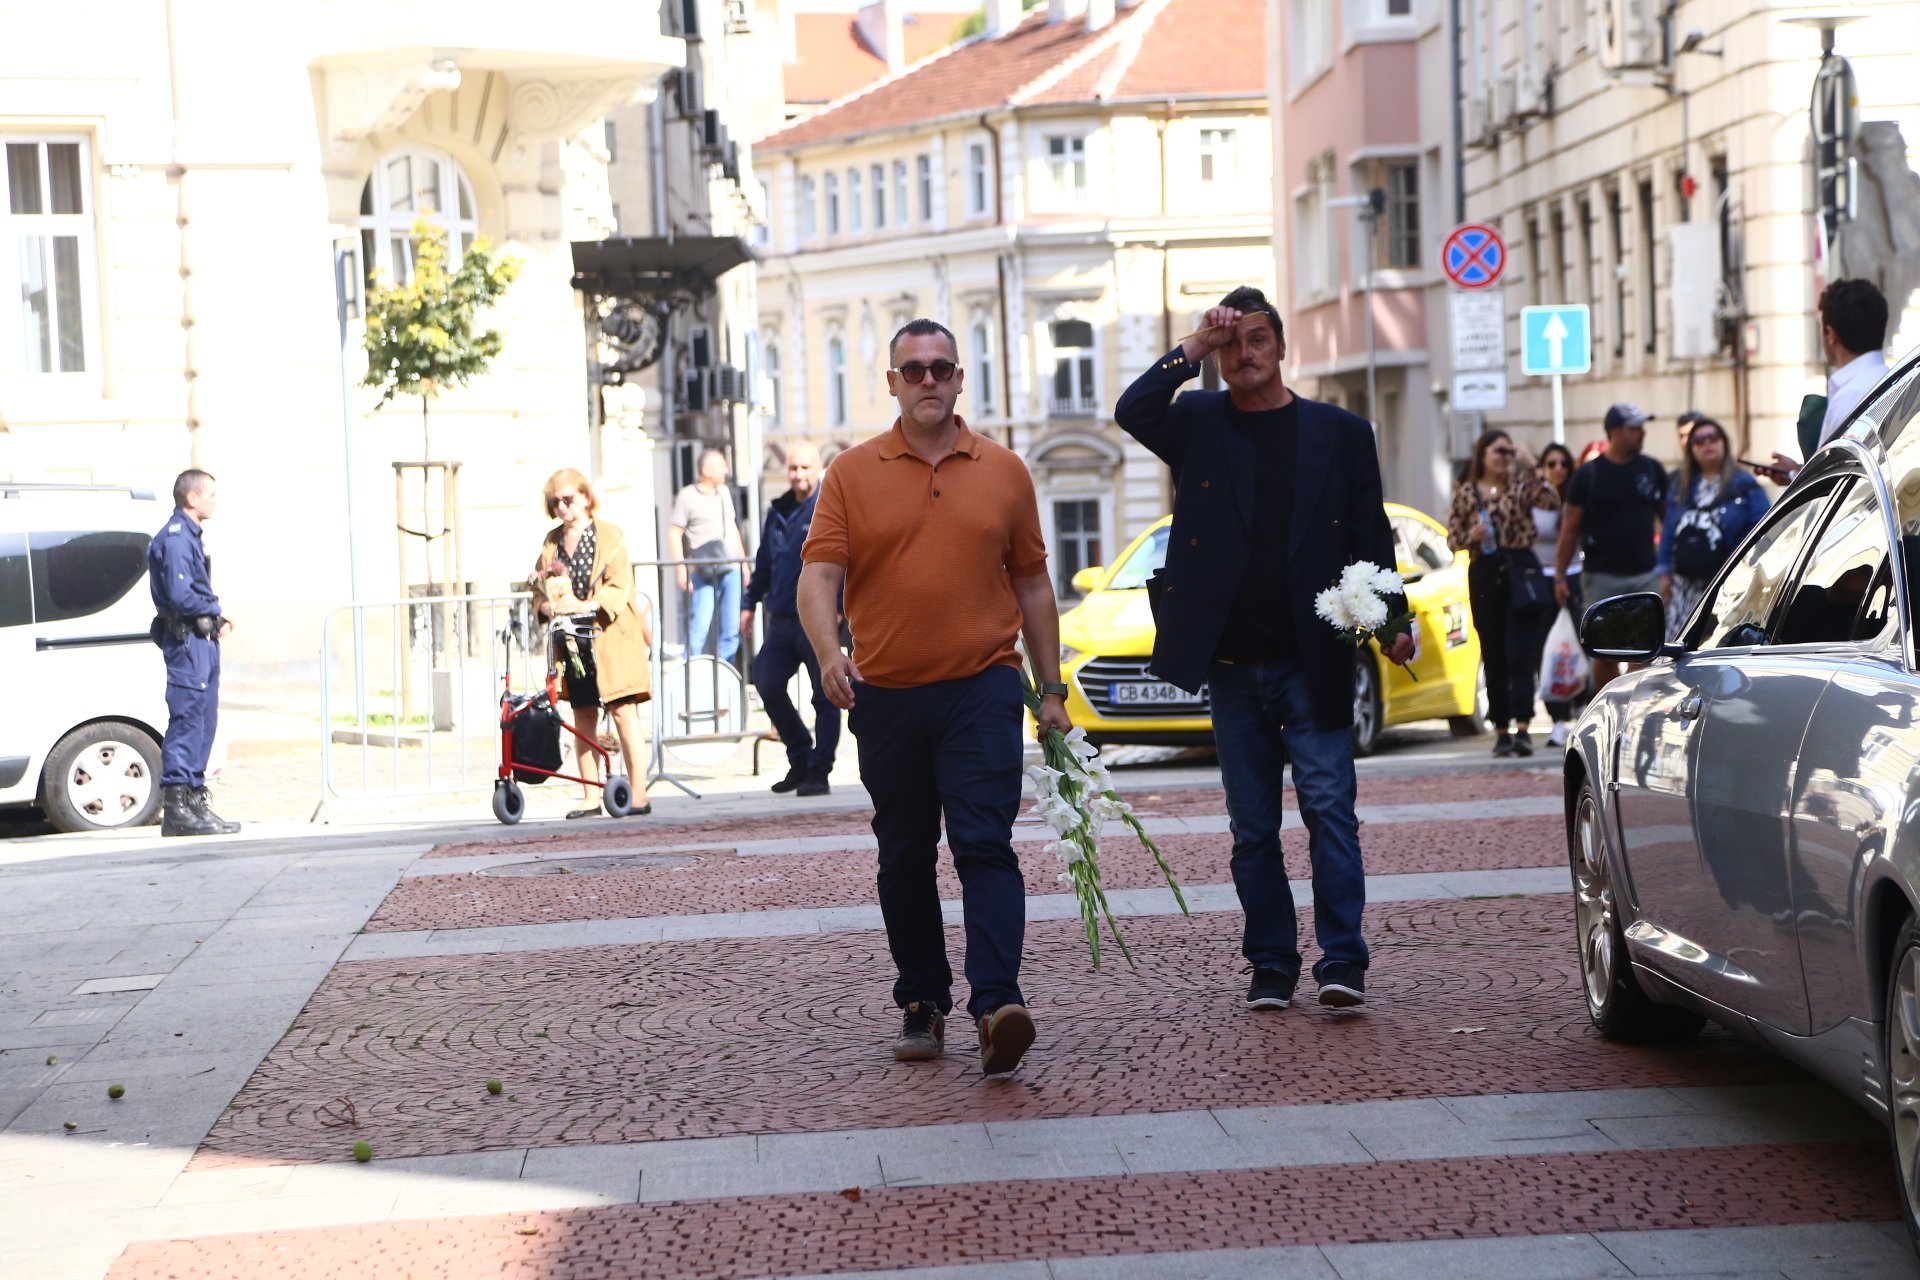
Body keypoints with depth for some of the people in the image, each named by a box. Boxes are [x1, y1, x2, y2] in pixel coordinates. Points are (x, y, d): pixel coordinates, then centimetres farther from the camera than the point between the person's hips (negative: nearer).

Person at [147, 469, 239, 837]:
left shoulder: (188, 535, 20)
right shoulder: (174, 538, -13)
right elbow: (180, 595, -22)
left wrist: (215, 617, 6)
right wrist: (215, 612, -8)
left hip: (202, 638, 11)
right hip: (187, 639, -11)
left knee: (204, 720, 13)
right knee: (187, 720, -11)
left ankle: (194, 798, 18)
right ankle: (178, 809, -12)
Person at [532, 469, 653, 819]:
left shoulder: (610, 537, -1)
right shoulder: (551, 542, 13)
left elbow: (620, 589, -9)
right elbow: (540, 587, 13)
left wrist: (586, 605, -23)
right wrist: (546, 605, -9)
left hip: (608, 637, -5)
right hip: (571, 642, 5)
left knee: (623, 712, -8)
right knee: (583, 718, 6)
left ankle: (639, 794, -7)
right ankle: (590, 797, 11)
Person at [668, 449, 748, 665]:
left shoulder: (725, 492, 15)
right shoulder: (687, 496, -4)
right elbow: (674, 533, -6)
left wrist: (743, 562, 22)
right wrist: (681, 568, -13)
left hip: (730, 570, 6)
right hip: (703, 573, -6)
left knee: (731, 629, 4)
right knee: (699, 625, -11)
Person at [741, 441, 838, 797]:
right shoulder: (778, 511, 15)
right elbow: (764, 561, 24)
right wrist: (751, 602, 23)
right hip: (782, 618, 7)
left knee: (825, 695, -1)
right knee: (768, 686, 4)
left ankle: (818, 771, 6)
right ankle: (800, 760, 18)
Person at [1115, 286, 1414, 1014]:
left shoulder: (1341, 433, 6)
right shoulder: (1199, 424, 8)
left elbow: (1371, 538, 5)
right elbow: (1132, 413, -11)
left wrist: (1391, 621, -7)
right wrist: (1194, 348, -12)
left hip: (1313, 663, -2)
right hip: (1232, 666, 2)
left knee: (1329, 808, -8)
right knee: (1252, 828, 7)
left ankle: (1342, 961, -8)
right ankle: (1271, 967, 13)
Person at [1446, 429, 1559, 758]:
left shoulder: (1520, 484, 6)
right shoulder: (1465, 493, 9)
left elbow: (1552, 502, -11)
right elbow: (1452, 538, 10)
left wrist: (1531, 468, -14)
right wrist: (1472, 536, -10)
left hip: (1521, 571, -2)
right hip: (1484, 574, 2)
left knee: (1521, 654, -10)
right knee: (1494, 658, 6)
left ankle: (1522, 727, -16)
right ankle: (1501, 730, 12)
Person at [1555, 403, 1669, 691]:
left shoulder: (1652, 470, 7)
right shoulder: (1589, 474, -2)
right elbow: (1570, 528, 0)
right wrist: (1559, 576, -4)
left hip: (1645, 574, 2)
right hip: (1603, 578, -2)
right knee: (1605, 654, 0)